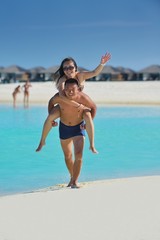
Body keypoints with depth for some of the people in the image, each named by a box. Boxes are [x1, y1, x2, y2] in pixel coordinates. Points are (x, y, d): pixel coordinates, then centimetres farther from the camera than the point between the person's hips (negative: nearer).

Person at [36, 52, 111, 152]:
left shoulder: (81, 75, -18)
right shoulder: (63, 80, -27)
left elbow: (95, 72, -31)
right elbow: (62, 95, -42)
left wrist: (102, 64, -50)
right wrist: (77, 105, -44)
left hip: (80, 103, 1)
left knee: (87, 116, -29)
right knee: (50, 117, -22)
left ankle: (92, 145, -19)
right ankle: (42, 141, 2)